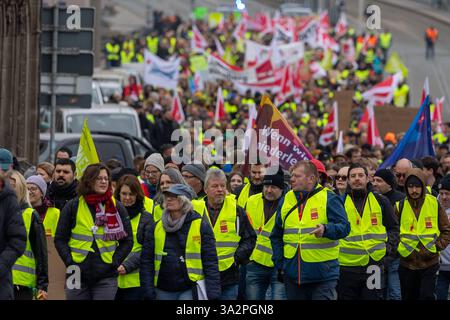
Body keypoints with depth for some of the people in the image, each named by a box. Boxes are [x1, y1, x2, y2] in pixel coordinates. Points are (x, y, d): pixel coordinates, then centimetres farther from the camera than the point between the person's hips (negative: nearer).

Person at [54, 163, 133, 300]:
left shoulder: (117, 208, 6)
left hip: (106, 278, 0)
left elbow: (127, 240, 9)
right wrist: (70, 262, -6)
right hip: (78, 275, 0)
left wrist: (115, 261, -3)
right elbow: (60, 239, 6)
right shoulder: (73, 206, 3)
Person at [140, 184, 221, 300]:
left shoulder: (201, 225, -2)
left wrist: (213, 294, -12)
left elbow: (210, 262, -5)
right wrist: (148, 293, 0)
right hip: (163, 291, 4)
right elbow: (146, 261, 9)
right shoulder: (157, 227, 9)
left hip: (190, 290, -4)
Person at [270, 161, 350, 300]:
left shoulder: (329, 199, -3)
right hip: (292, 275, 5)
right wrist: (279, 265, 11)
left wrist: (326, 230, -32)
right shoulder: (287, 200, 11)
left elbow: (344, 227, -12)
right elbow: (276, 236, 18)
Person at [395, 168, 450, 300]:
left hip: (430, 263, -2)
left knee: (427, 296, -12)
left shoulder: (434, 204, -2)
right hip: (407, 263, 2)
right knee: (409, 297, 10)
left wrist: (437, 247, -8)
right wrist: (399, 248, -2)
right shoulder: (400, 206, 0)